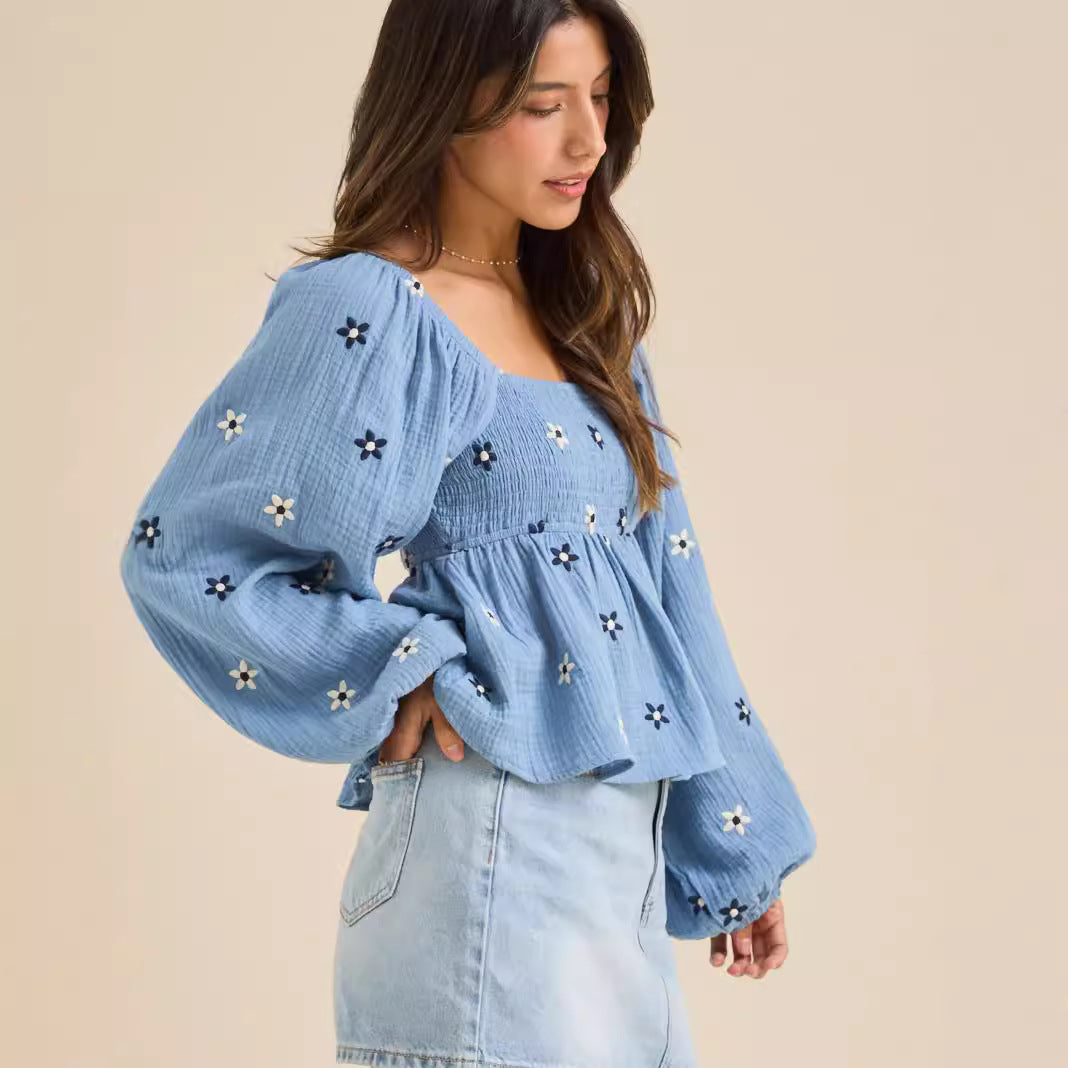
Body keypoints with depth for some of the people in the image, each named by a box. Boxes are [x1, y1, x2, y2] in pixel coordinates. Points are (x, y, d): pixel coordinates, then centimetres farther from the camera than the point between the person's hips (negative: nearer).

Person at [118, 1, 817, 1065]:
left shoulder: (582, 315, 12)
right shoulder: (367, 315, -11)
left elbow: (660, 588, 13)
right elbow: (184, 548, -12)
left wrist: (739, 848, 14)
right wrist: (405, 677, -12)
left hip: (623, 853, 7)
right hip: (495, 849, -7)